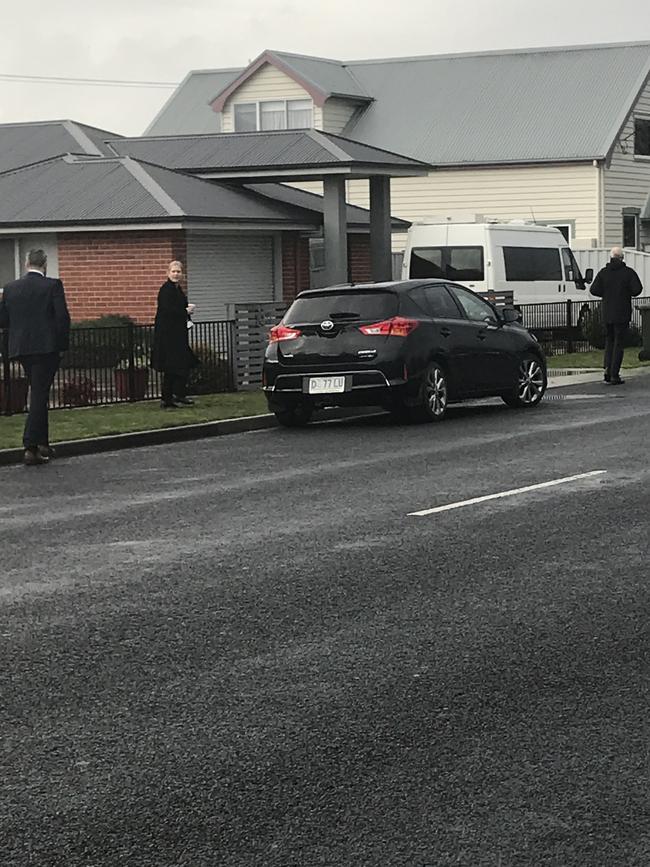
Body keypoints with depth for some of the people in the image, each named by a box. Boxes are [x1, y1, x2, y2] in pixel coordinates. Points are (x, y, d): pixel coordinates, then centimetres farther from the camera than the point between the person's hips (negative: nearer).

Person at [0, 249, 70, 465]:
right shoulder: (53, 286, -7)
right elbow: (62, 317, -11)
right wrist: (62, 344, 0)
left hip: (21, 349, 5)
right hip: (46, 348, -5)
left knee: (38, 395, 18)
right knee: (39, 396, -4)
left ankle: (42, 444, 22)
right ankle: (31, 447, -11)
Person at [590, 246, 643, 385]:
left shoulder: (603, 272, 1)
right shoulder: (628, 273, -6)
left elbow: (594, 290, -5)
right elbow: (637, 289, -13)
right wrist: (626, 293, 7)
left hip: (607, 313, 3)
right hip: (622, 314, -3)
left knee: (609, 340, 18)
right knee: (619, 343, 2)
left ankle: (607, 368, 0)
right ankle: (614, 375, -1)